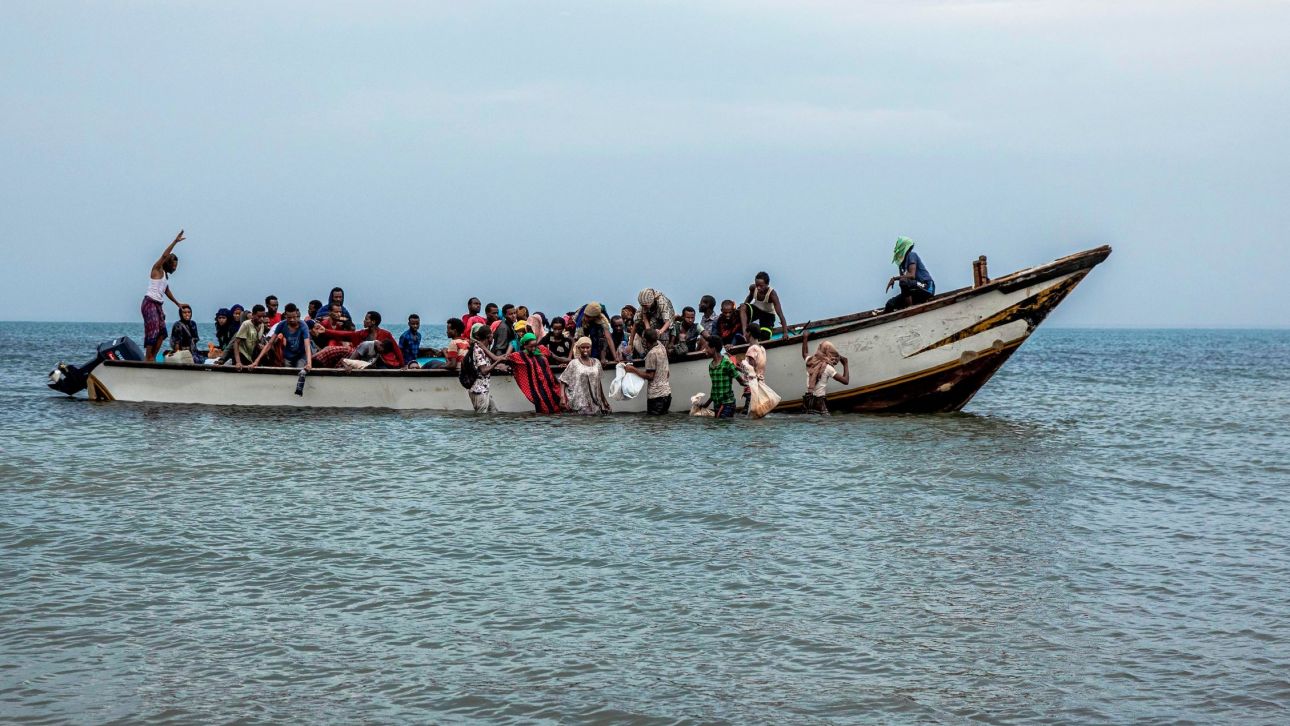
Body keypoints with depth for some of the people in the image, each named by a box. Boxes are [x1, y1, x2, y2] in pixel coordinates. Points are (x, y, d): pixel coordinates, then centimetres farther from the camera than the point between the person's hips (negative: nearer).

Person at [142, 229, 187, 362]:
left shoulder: (165, 275, 18)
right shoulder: (157, 270, -5)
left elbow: (167, 291, 32)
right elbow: (165, 255, -20)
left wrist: (177, 303, 39)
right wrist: (175, 241, -25)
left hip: (158, 305, 9)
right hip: (150, 303, -9)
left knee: (161, 333, 1)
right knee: (153, 331, -13)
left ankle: (153, 357, 5)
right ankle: (148, 358, -12)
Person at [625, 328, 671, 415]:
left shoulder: (651, 354, -16)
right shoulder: (661, 347, 5)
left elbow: (650, 376, -15)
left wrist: (633, 370, -12)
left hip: (656, 395, -8)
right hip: (667, 392, 8)